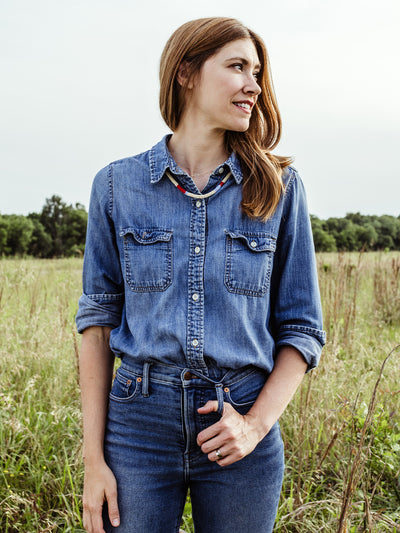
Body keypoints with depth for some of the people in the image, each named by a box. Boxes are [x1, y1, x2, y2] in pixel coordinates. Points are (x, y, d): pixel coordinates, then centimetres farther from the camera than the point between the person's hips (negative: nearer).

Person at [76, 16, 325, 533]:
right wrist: (93, 459, -2)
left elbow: (301, 329, 3)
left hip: (240, 424, 1)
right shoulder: (117, 184, 0)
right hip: (139, 419, 0)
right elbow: (98, 320, 1)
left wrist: (257, 424, -10)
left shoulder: (279, 188, 0)